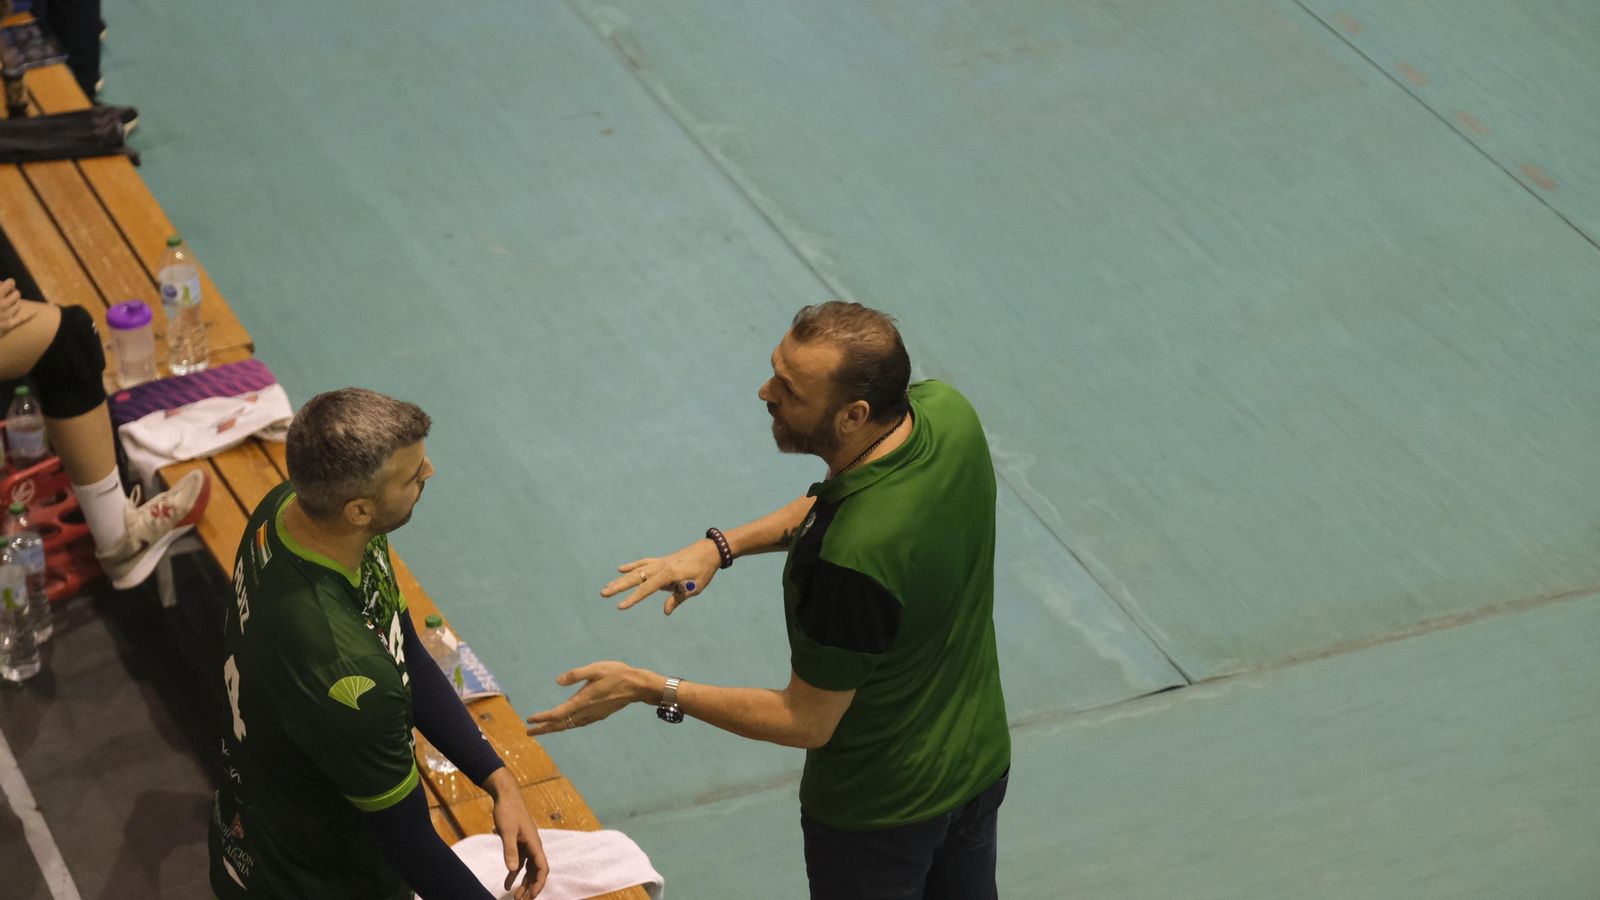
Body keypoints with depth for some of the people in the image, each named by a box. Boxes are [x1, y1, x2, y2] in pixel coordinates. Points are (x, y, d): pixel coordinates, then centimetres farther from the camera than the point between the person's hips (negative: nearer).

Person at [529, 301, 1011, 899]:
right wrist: (721, 546, -6)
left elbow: (806, 723, -25)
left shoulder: (850, 560, -41)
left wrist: (648, 689, -20)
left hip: (880, 811, -7)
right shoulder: (946, 410, -18)